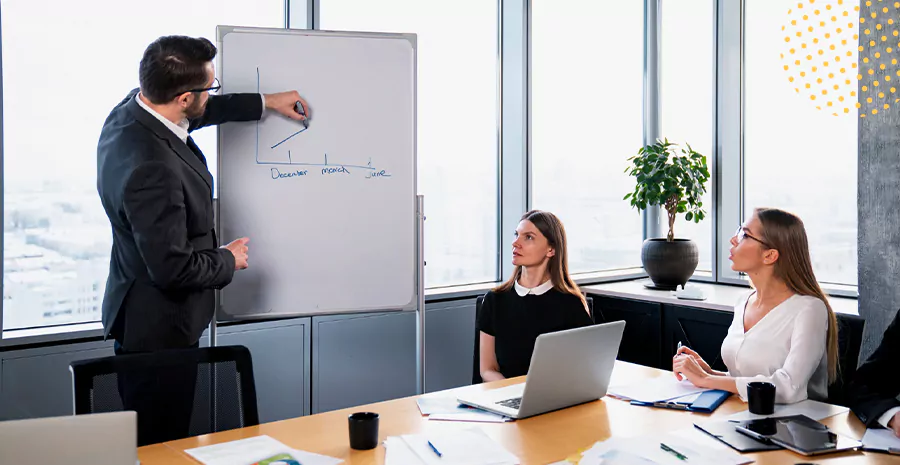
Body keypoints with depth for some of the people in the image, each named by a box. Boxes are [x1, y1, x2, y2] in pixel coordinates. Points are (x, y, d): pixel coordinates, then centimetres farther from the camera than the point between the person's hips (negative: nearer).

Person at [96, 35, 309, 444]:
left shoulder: (131, 110, -3)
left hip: (140, 316, 10)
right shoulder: (153, 169, -33)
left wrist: (266, 102, 22)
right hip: (157, 329, -10)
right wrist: (229, 260, -10)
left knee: (152, 443, 23)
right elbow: (172, 268, -28)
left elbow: (200, 113, 18)